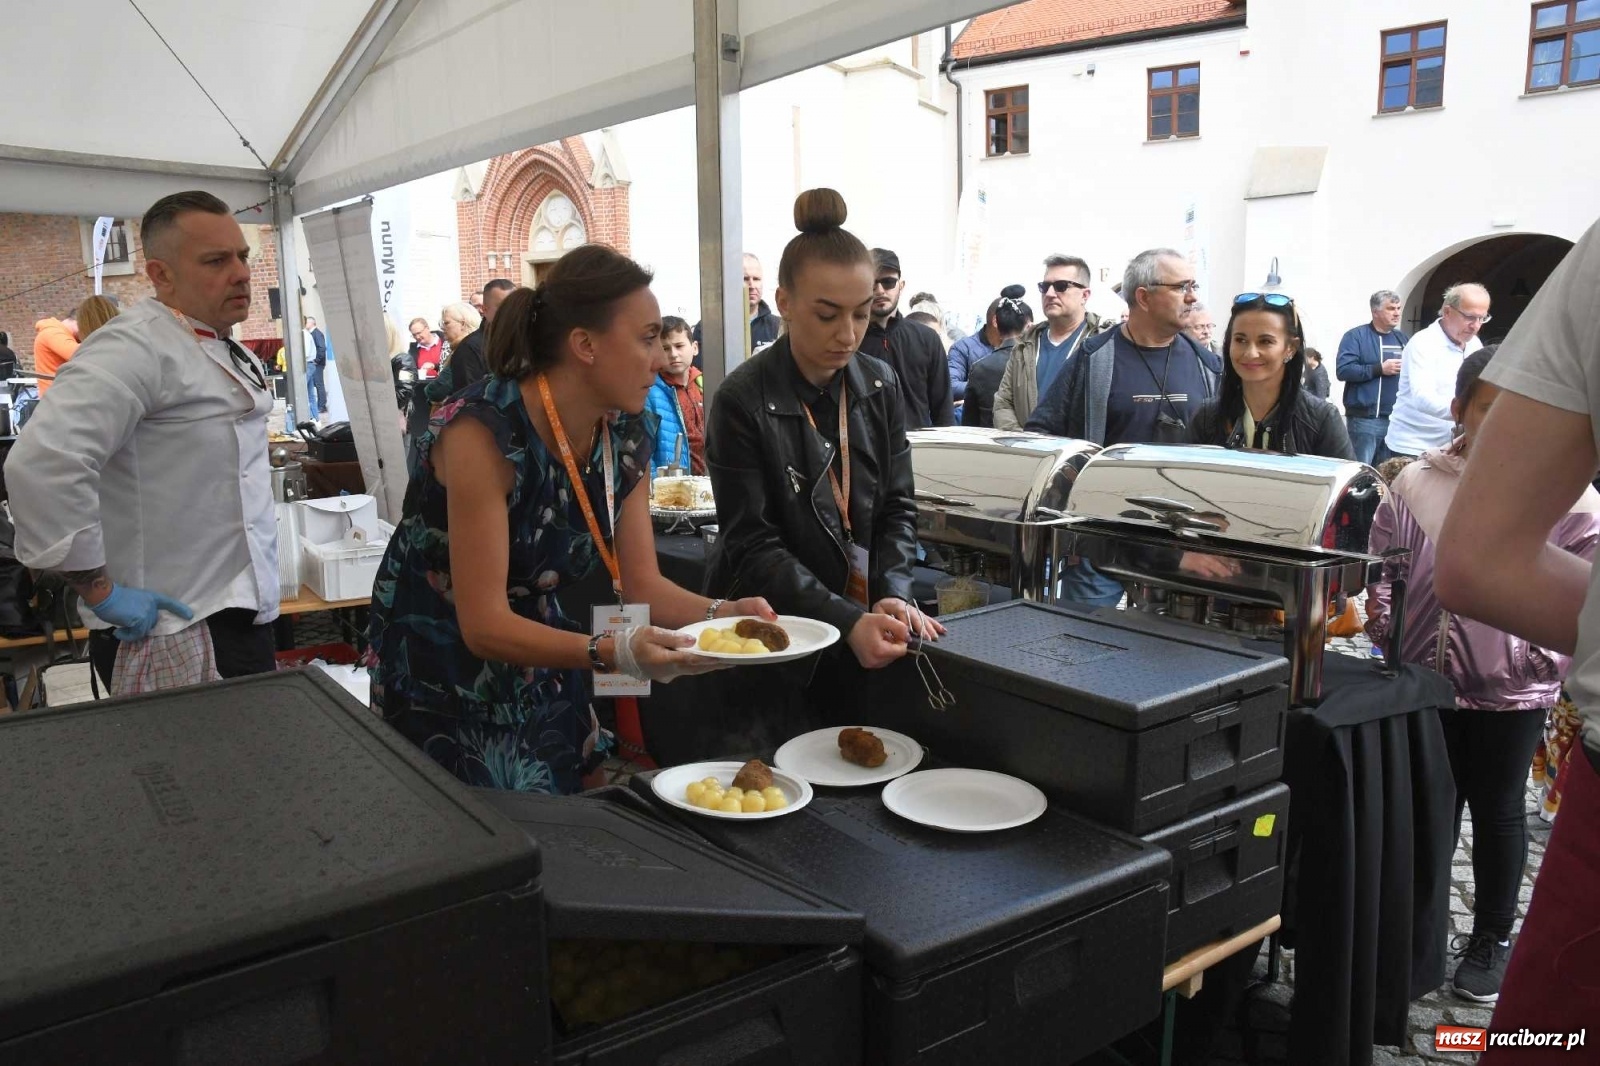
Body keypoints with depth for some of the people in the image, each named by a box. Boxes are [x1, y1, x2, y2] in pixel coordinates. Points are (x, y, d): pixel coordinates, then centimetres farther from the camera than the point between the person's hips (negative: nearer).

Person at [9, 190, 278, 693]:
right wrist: (100, 591, -24)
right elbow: (43, 464, -30)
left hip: (242, 615, 9)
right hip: (179, 638, -9)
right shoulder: (136, 347, -18)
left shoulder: (222, 349, 12)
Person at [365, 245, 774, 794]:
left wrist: (721, 612, -22)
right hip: (440, 665, -6)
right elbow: (485, 624, -27)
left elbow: (644, 584, -3)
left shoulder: (627, 434, -6)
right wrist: (617, 652, -40)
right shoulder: (483, 431, -26)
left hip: (537, 653, 6)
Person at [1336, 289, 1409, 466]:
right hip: (1365, 419, -6)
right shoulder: (1355, 336, -2)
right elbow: (1343, 370, -14)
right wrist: (1380, 369, -15)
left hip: (1396, 419, 6)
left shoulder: (1402, 338, 16)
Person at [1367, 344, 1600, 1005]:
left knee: (1497, 812, 14)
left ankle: (1491, 939, 33)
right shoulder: (1417, 484, -1)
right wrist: (1385, 623, -7)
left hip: (1513, 690, -2)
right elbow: (1382, 565, 5)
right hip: (1425, 681, 2)